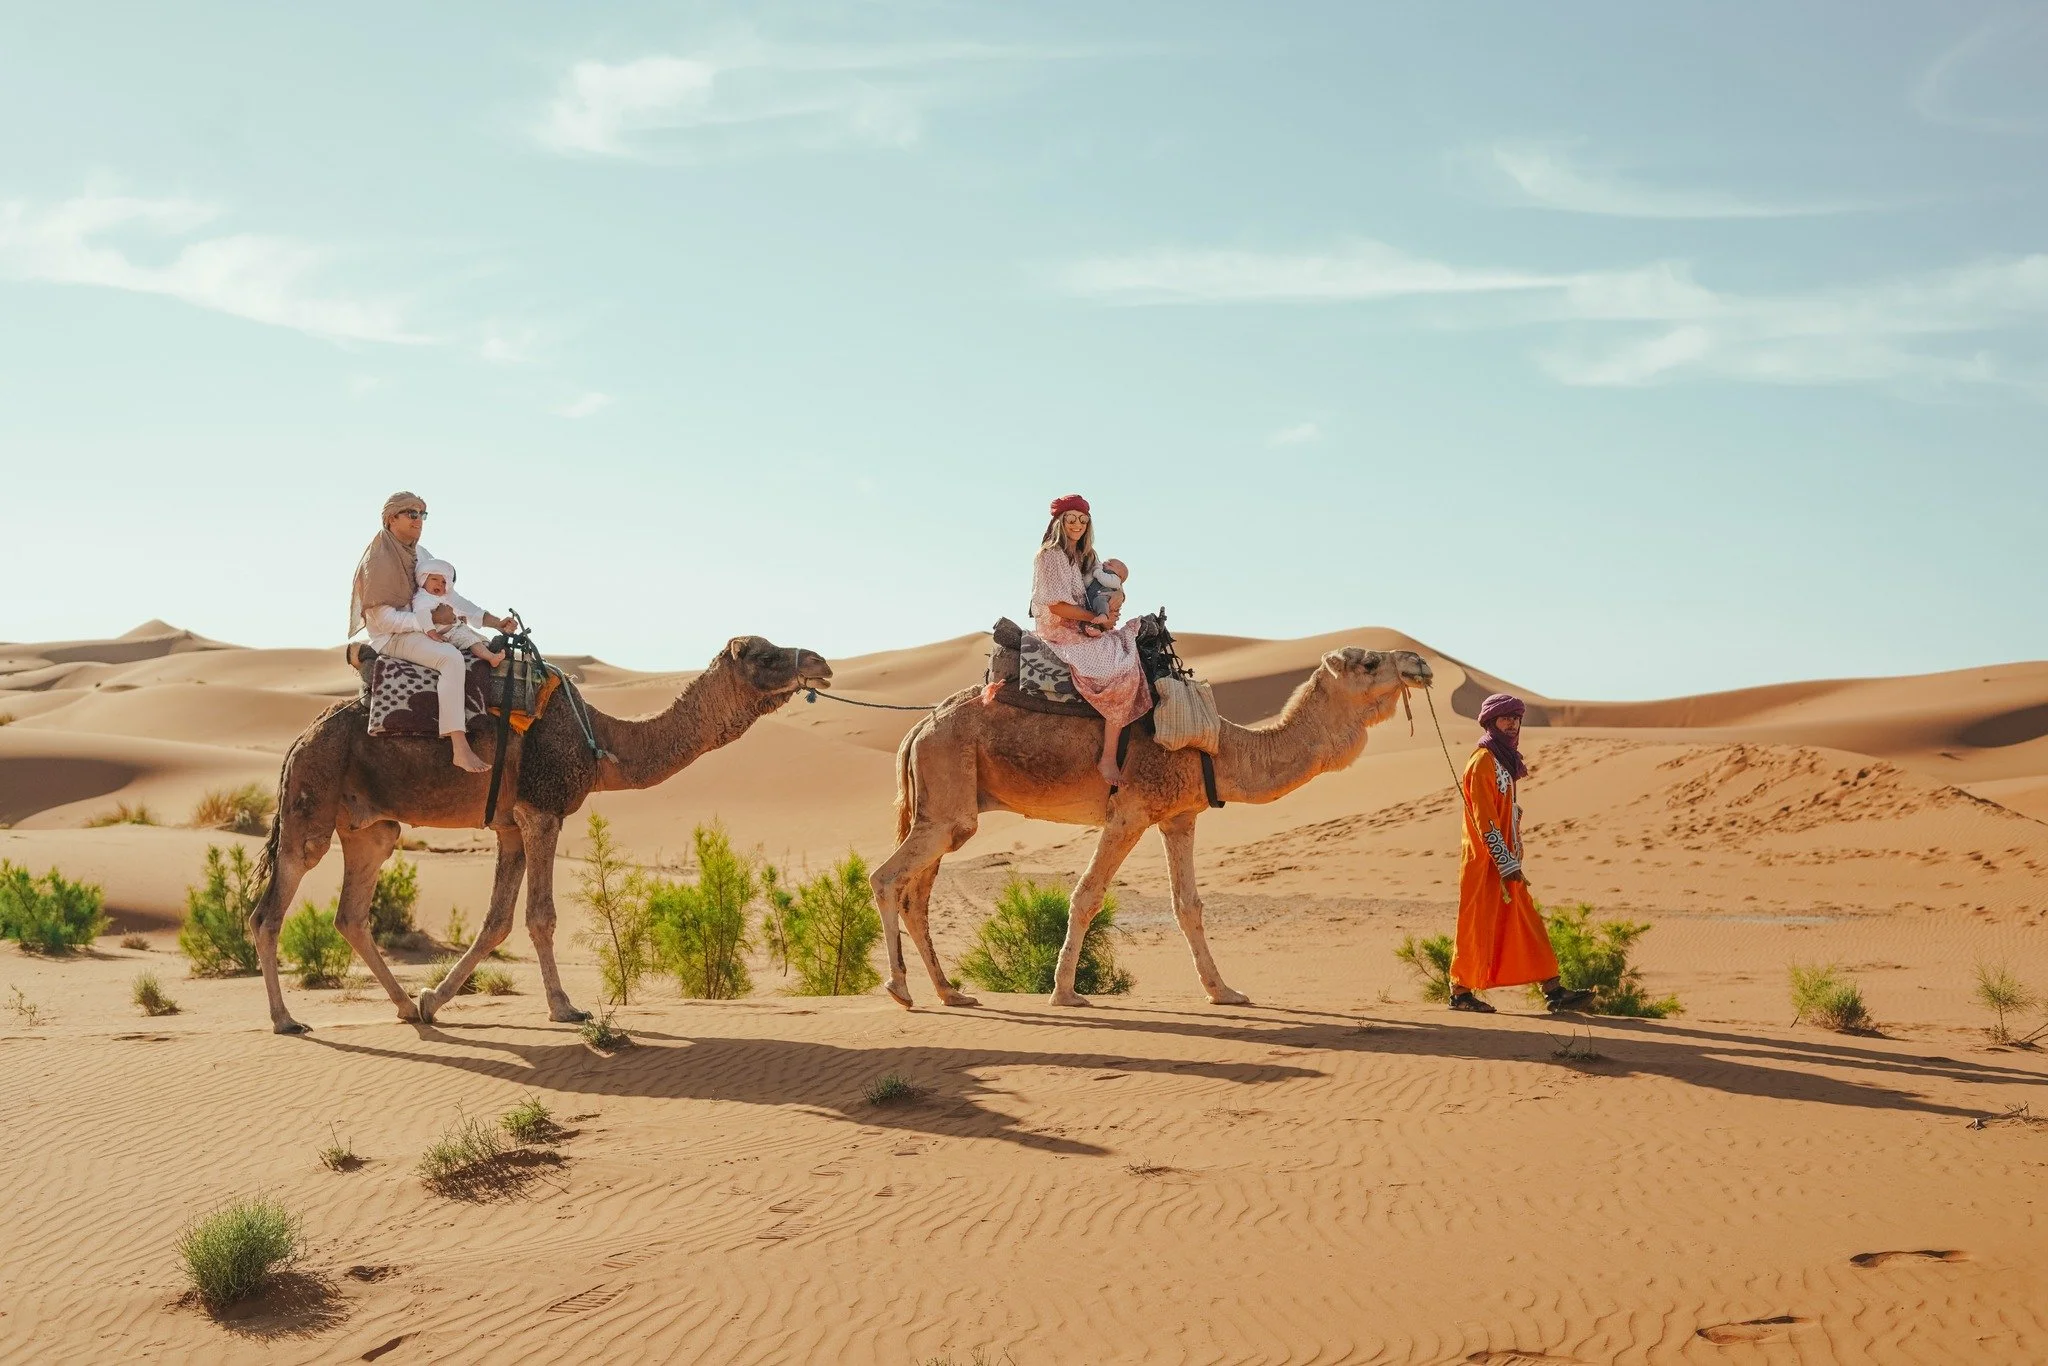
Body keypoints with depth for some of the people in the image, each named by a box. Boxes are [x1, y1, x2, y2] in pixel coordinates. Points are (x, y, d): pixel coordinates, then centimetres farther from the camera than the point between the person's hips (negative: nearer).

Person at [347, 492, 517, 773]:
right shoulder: (379, 560, -12)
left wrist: (495, 622, -2)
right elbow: (382, 618, -17)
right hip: (391, 637, -9)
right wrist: (431, 619, -22)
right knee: (451, 658, -33)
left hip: (421, 631, 9)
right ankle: (460, 749, -42)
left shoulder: (420, 555, 13)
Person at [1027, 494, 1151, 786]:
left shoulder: (1087, 556, 16)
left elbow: (1113, 585, 13)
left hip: (1084, 628, 10)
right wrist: (1097, 619, -11)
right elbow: (1057, 606, -17)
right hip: (1060, 631, -10)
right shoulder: (1050, 556, -11)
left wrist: (1116, 598, -11)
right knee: (1124, 670, -26)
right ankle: (1108, 759, -27)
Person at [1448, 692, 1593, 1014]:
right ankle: (1461, 992, 7)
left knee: (1527, 924, 5)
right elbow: (1485, 820, -18)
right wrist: (1507, 864, -20)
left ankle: (1553, 991, 3)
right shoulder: (1482, 762, -12)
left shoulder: (1504, 761, 16)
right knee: (1478, 926, -2)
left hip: (1504, 861, 9)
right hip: (1486, 860, -9)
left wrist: (1513, 861, 15)